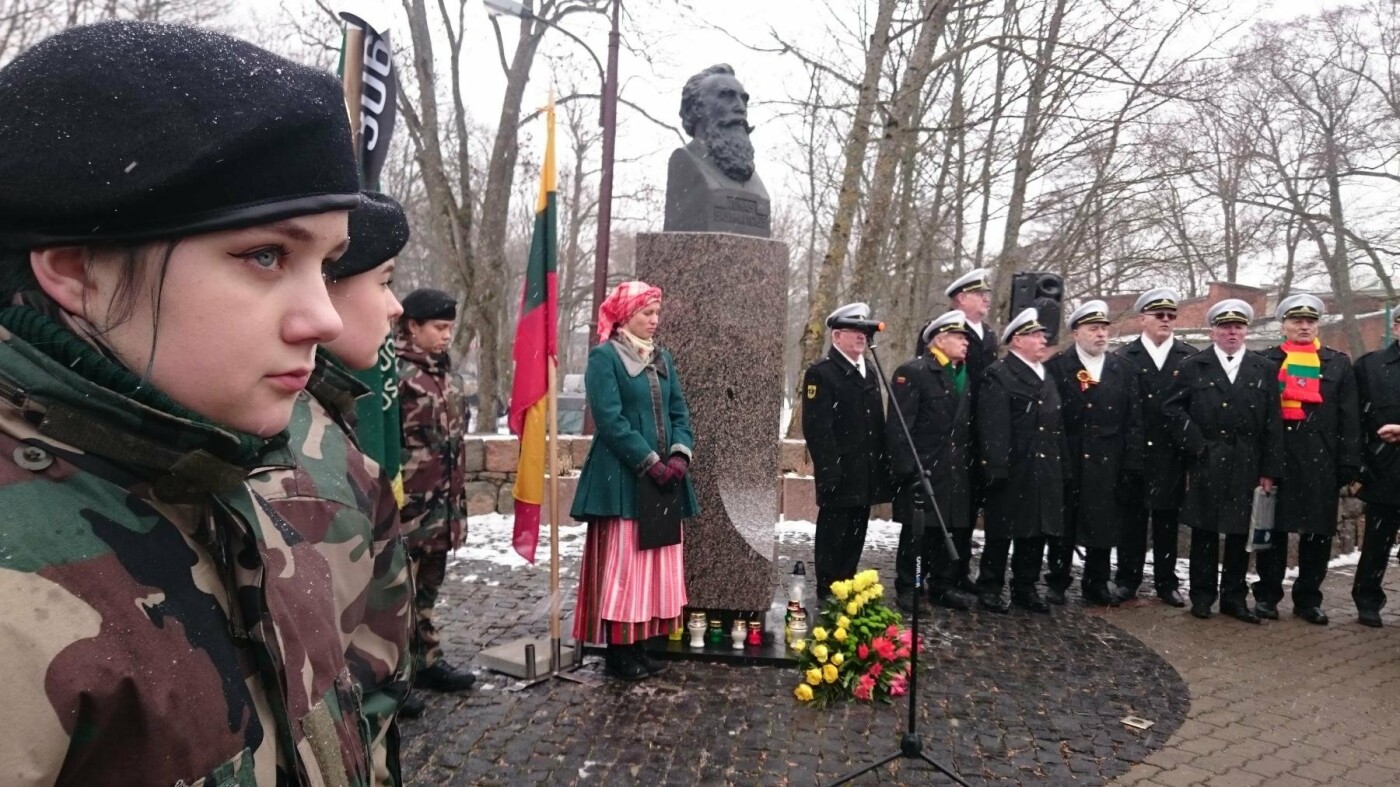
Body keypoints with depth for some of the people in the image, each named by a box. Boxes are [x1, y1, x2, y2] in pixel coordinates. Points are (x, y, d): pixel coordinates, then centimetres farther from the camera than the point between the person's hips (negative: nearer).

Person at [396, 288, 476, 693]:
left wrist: (458, 498, 18)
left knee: (427, 588, 18)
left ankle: (427, 661, 29)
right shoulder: (393, 371, -12)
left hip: (441, 502, 8)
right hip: (408, 503, -8)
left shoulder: (445, 372, 13)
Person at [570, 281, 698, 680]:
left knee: (656, 564, 9)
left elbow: (679, 411, 13)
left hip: (663, 477, 7)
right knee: (622, 564, -4)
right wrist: (650, 462, -17)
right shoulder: (604, 356, -6)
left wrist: (680, 454, -5)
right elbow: (610, 419, -14)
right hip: (623, 479, -7)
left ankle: (639, 646, 18)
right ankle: (618, 652, 6)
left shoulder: (663, 357, 15)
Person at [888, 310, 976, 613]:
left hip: (957, 473, 6)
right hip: (923, 471, -6)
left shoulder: (966, 375, 15)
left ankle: (944, 587, 22)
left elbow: (968, 423, 17)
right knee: (917, 533, 2)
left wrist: (971, 464, 10)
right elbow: (898, 426, -12)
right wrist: (906, 469, -16)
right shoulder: (913, 372, -7)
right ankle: (907, 589, 14)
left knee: (955, 532, 9)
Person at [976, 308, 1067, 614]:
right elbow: (993, 428, -16)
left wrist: (1061, 466, 14)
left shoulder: (1046, 378, 19)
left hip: (1045, 471, 8)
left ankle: (1026, 588, 23)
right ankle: (989, 588, 13)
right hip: (1013, 471, -7)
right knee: (1002, 532, 2)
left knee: (1037, 531, 11)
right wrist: (997, 468, -21)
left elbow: (1057, 425, 19)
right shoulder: (998, 376, -9)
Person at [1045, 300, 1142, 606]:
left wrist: (1132, 463, 0)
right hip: (1067, 460, -3)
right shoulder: (1056, 366, -2)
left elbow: (1133, 420, 7)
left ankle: (1097, 584, 20)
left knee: (1104, 523, 8)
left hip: (1107, 463, 3)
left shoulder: (1122, 369, 9)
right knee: (1063, 523, 6)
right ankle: (1057, 581, 19)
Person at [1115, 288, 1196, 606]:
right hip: (1134, 450, -1)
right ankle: (1127, 579, 16)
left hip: (1172, 453, 1)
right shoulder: (1124, 357, 1)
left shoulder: (1190, 358, 5)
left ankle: (1166, 582, 18)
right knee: (1133, 516, 6)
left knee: (1168, 518, 8)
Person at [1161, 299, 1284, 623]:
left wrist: (1269, 470, -1)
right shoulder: (1194, 366, 3)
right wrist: (1196, 445, -9)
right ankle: (1202, 595, 15)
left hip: (1246, 467, 2)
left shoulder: (1264, 369, 7)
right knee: (1204, 532, 4)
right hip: (1205, 464, -2)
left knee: (1240, 533, 8)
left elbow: (1273, 423, 4)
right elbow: (1172, 409, -1)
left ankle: (1235, 597, 18)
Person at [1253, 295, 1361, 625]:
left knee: (1318, 532, 6)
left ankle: (1308, 598, 18)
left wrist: (1350, 466, -1)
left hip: (1321, 461, 2)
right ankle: (1266, 595, 15)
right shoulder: (1265, 361, 6)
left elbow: (1349, 418, 6)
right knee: (1273, 528, 4)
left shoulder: (1338, 363, 10)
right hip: (1274, 457, -1)